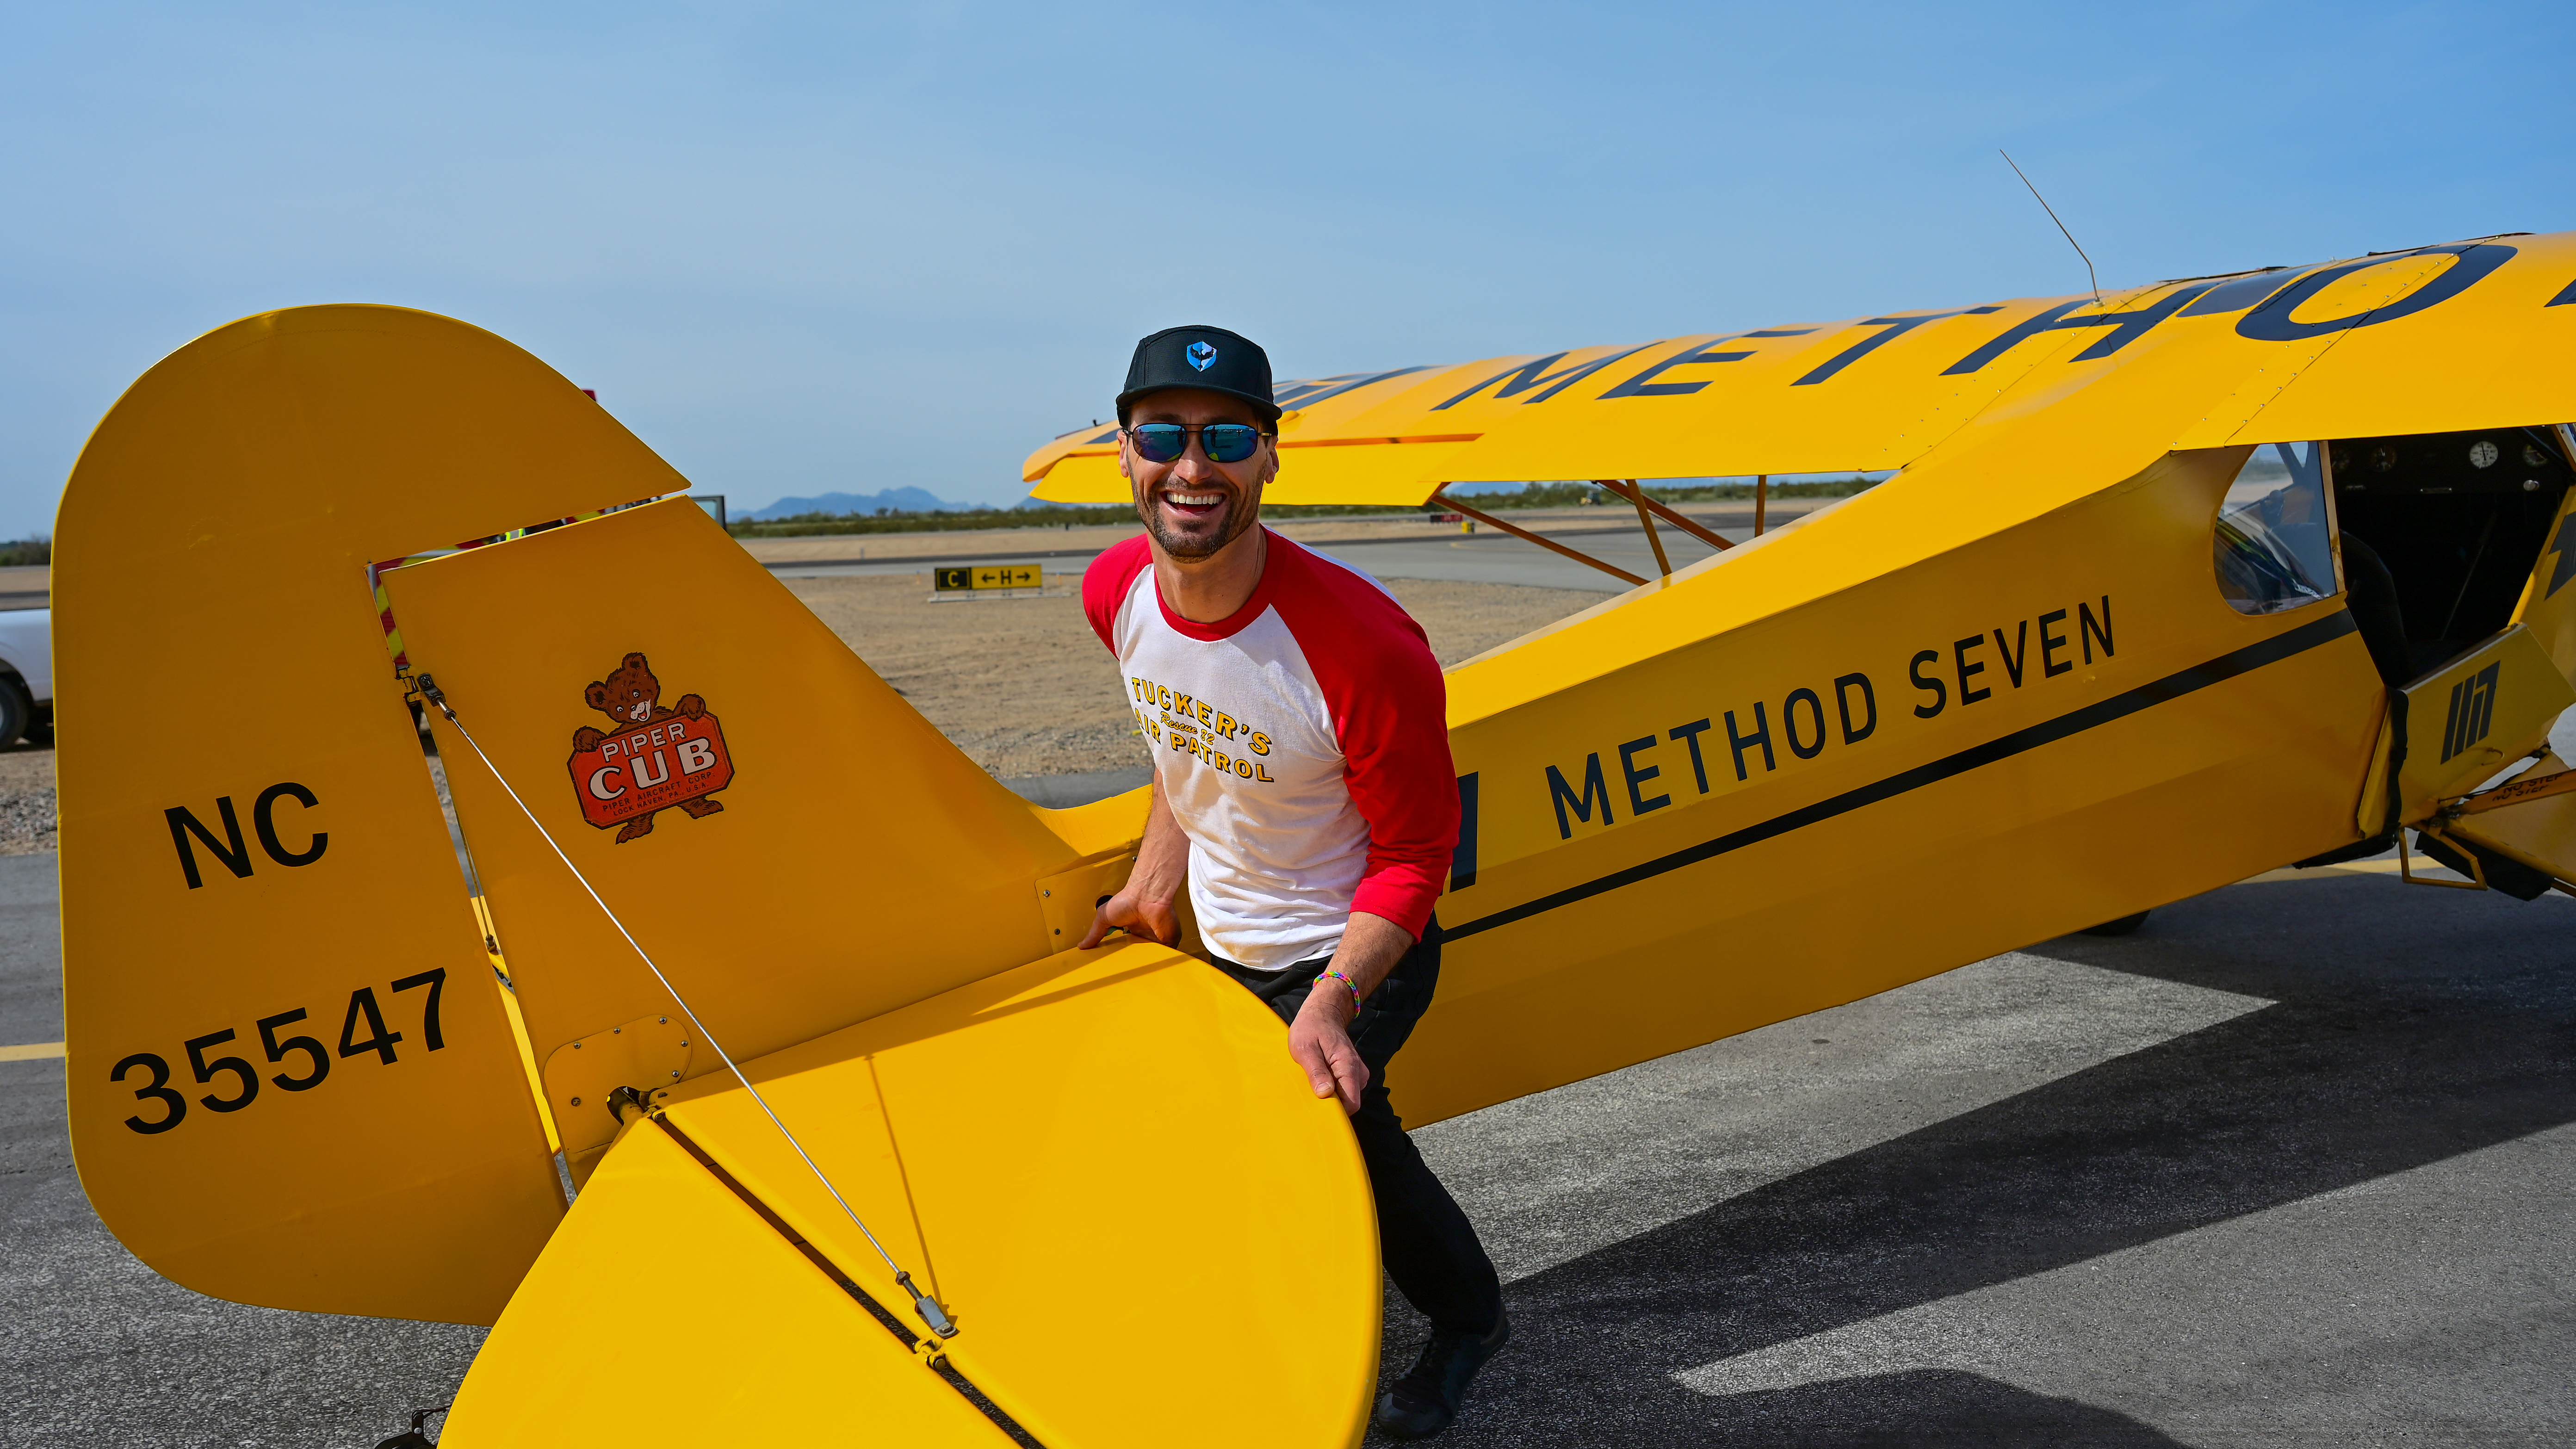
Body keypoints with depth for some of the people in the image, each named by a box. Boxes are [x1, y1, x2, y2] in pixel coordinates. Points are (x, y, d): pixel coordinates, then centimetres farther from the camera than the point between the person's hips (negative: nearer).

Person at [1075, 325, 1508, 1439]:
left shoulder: (1362, 644, -33)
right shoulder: (1116, 594, -14)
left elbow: (1414, 854, -21)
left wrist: (1332, 1002, -31)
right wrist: (1156, 877, 8)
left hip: (1355, 955, -6)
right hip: (1220, 945, 6)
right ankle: (1465, 1316, 50)